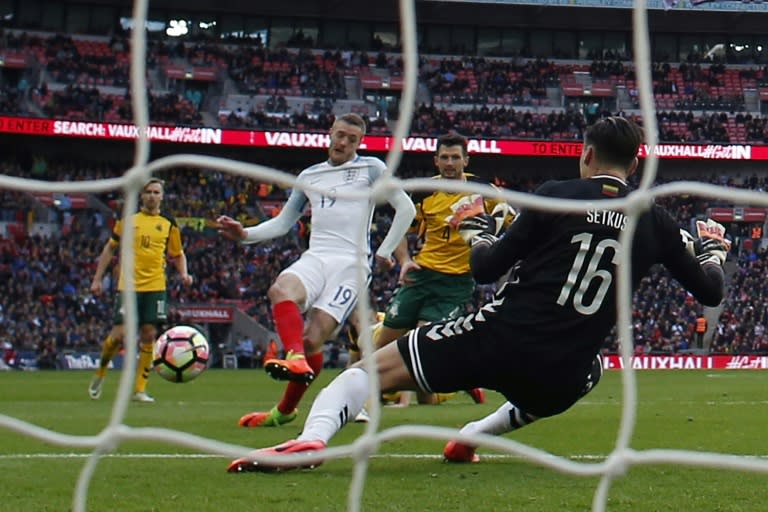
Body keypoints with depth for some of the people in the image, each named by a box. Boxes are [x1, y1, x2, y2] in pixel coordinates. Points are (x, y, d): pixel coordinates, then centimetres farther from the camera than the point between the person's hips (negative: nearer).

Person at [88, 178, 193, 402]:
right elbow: (110, 249, 11)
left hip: (156, 287, 2)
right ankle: (100, 373, 18)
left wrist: (183, 273, -2)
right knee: (119, 335, -9)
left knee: (149, 336, -2)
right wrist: (98, 279, 8)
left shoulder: (169, 223, 8)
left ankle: (140, 389, 6)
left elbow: (177, 254, 18)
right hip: (128, 285, -2)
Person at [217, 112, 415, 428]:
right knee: (280, 290, -34)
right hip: (314, 258, 4)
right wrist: (245, 234, 7)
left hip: (351, 263, -4)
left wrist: (385, 252, 4)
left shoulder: (371, 169, 9)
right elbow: (283, 223, 23)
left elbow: (406, 208, 8)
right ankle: (296, 359, -51)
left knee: (312, 340, -18)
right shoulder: (309, 177, 21)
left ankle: (285, 410, -4)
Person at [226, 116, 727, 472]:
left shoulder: (556, 196, 0)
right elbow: (710, 291, 19)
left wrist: (481, 234, 22)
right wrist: (713, 250, 40)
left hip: (501, 337, -3)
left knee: (370, 369, 5)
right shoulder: (654, 220, 8)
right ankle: (472, 437, 32)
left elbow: (486, 268, 0)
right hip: (561, 379, 3)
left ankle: (313, 437, -26)